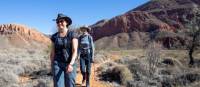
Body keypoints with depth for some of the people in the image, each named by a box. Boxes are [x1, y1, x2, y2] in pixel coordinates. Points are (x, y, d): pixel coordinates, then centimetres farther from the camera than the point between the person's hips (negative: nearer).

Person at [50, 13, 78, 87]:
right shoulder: (54, 36, 5)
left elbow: (75, 51, -14)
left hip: (70, 64, -2)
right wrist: (52, 67, 8)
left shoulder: (73, 34, -5)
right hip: (57, 65, 2)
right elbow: (52, 53, 9)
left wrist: (71, 64, -29)